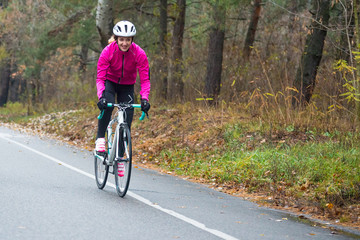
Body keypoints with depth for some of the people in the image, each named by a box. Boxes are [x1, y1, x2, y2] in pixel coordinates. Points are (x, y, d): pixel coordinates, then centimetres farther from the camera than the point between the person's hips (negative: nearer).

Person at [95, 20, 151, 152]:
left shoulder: (139, 54, -24)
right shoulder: (107, 52, -26)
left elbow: (145, 79, -22)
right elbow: (100, 78, -25)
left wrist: (144, 98, -37)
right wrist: (101, 96, -42)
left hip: (127, 86, 2)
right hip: (110, 82, -2)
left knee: (127, 119, -5)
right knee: (107, 105, -33)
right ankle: (100, 139, -19)